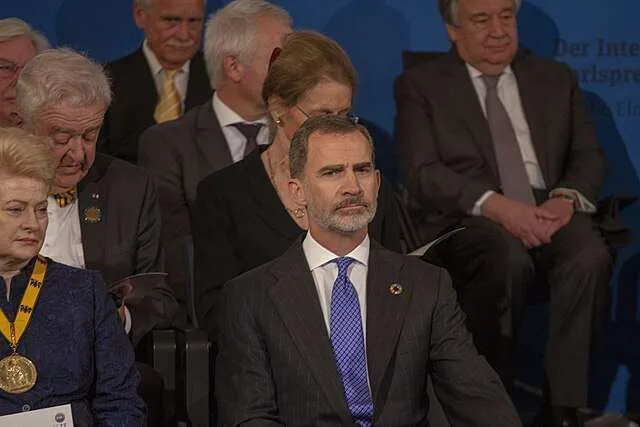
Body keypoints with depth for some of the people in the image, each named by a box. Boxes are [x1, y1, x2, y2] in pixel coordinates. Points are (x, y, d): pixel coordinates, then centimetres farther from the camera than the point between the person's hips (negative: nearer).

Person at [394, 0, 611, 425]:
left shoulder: (556, 79, 20)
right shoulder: (421, 86, 8)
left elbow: (589, 155, 14)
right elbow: (423, 174, -4)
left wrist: (566, 197, -10)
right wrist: (495, 204, -21)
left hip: (549, 213, 3)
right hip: (465, 219, -3)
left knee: (590, 256, -31)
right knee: (509, 259, -37)